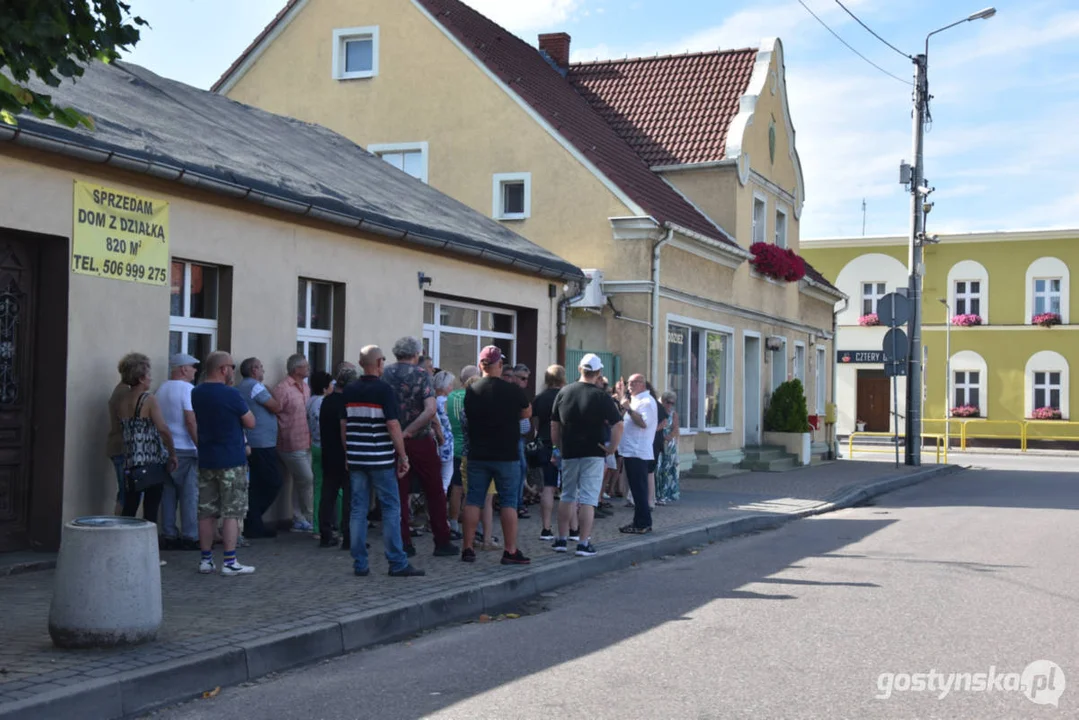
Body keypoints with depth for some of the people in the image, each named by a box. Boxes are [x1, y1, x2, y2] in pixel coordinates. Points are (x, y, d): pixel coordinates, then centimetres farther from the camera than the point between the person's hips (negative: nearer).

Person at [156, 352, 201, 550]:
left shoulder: (162, 389, 13)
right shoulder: (187, 389, -11)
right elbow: (191, 421, -18)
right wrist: (201, 447, -15)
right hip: (185, 449, -7)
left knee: (168, 493, 10)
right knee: (190, 495, -1)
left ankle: (168, 535, 11)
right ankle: (191, 537, 0)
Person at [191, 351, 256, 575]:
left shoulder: (197, 393, 6)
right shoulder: (231, 394, -15)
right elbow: (250, 423, -8)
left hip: (206, 460, 6)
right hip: (231, 461, -6)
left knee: (206, 512, 10)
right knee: (231, 513, -1)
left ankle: (205, 560, 15)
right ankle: (229, 562, -2)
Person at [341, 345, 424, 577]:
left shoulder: (349, 391, 8)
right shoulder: (383, 389, -10)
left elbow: (344, 426, 12)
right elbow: (393, 426, -14)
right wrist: (403, 457, -8)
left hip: (355, 459, 5)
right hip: (381, 460, -5)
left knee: (358, 510, 6)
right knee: (391, 509, 0)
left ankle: (360, 564, 7)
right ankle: (397, 563, 1)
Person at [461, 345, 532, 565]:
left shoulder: (471, 391, -2)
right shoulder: (513, 390, -11)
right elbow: (527, 413, 7)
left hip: (477, 455, 3)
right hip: (506, 456, -3)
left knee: (473, 500, 9)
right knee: (509, 502, 3)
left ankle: (468, 548, 10)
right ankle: (510, 551, 3)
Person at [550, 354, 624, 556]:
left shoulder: (563, 393, 2)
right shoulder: (600, 396, -9)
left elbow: (554, 425, 8)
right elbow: (618, 425, -16)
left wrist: (559, 446, 18)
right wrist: (612, 448, -7)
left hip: (569, 454, 4)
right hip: (593, 454, -4)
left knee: (567, 496, 16)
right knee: (588, 499, -1)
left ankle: (562, 540, 19)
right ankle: (583, 543, -2)